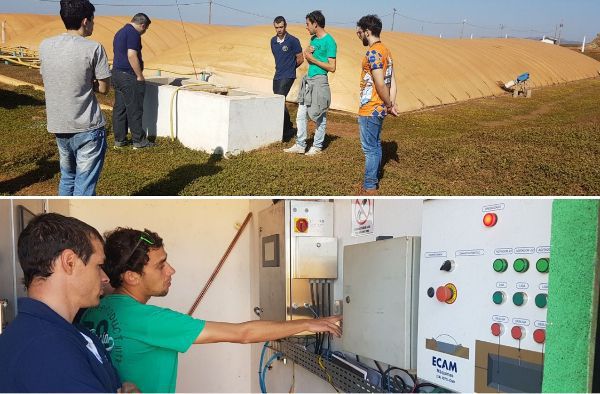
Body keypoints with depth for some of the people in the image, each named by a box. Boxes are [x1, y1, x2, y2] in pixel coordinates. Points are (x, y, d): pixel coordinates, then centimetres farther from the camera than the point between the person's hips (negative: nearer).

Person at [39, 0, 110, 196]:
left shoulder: (45, 46, 3)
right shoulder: (93, 48, -12)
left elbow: (47, 80, 12)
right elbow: (103, 88, -8)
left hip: (58, 126, 6)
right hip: (87, 128, -6)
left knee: (67, 178, 22)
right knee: (84, 185, 0)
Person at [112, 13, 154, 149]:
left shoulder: (120, 32, 17)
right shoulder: (133, 33, -13)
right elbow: (132, 55, -22)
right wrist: (140, 76, -17)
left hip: (116, 73, 9)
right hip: (128, 76, -9)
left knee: (119, 108, 10)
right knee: (134, 109, -2)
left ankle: (119, 139, 13)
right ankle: (139, 140, 3)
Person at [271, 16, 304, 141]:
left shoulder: (293, 41, -9)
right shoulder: (273, 41, 10)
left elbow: (300, 59, -2)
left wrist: (289, 68, 8)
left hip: (288, 76, -7)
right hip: (277, 76, 7)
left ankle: (287, 130, -12)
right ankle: (289, 128, 25)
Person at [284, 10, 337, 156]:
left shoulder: (329, 41, -13)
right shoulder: (313, 39, 13)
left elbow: (332, 67, -16)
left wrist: (312, 58, -14)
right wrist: (307, 53, 0)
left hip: (319, 81, -8)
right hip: (307, 79, 8)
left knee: (320, 117, 3)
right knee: (301, 115, 8)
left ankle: (317, 146, 12)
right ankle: (300, 145, 15)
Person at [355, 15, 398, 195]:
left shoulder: (373, 53, -19)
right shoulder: (385, 50, 12)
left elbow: (380, 84, -22)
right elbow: (392, 80, 11)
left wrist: (389, 105, -11)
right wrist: (392, 104, 5)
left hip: (370, 110, -10)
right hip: (379, 109, 10)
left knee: (370, 149, -2)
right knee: (375, 145, 17)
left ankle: (369, 187, 5)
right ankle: (374, 179, 27)